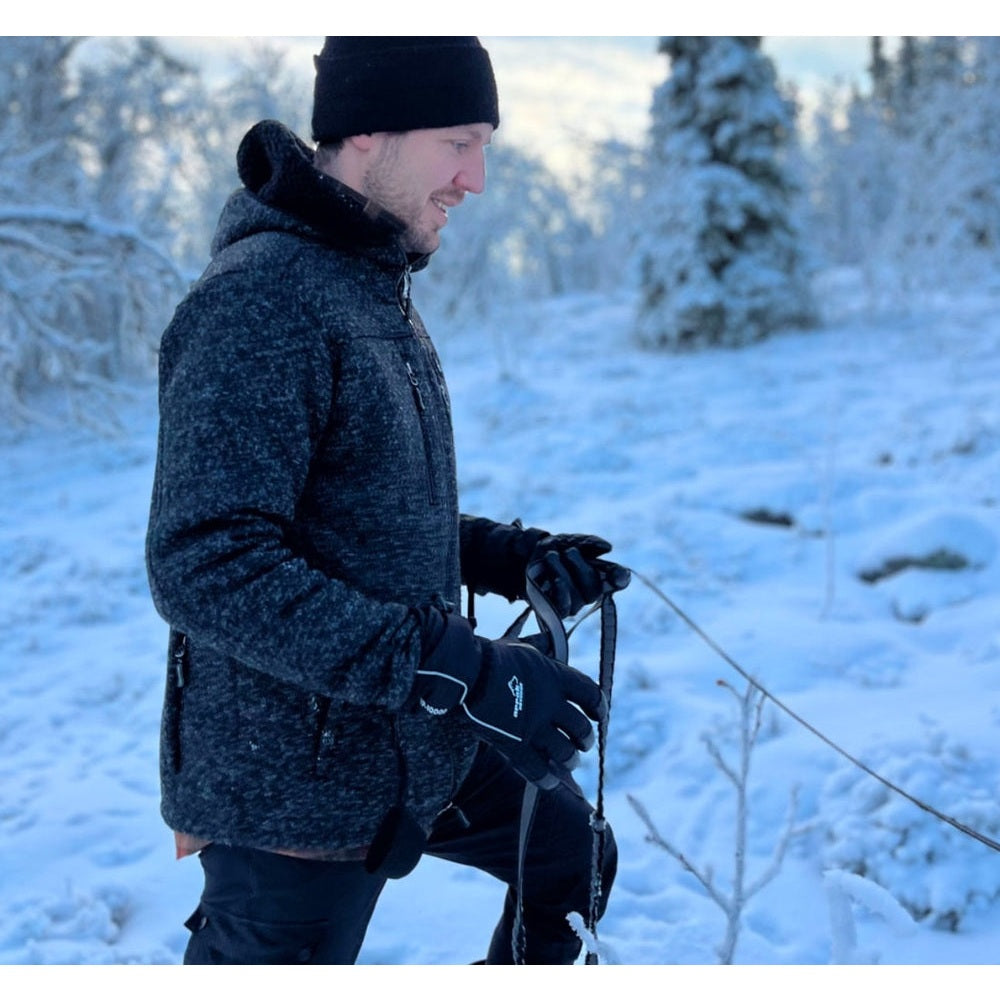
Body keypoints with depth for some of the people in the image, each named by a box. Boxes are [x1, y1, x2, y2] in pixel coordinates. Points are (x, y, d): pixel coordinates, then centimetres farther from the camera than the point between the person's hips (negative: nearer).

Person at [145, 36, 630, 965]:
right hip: (297, 784, -9)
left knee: (570, 848, 23)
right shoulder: (259, 303, -23)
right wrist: (458, 670, -32)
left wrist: (506, 556, 1)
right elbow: (206, 568, -30)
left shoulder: (373, 292, 10)